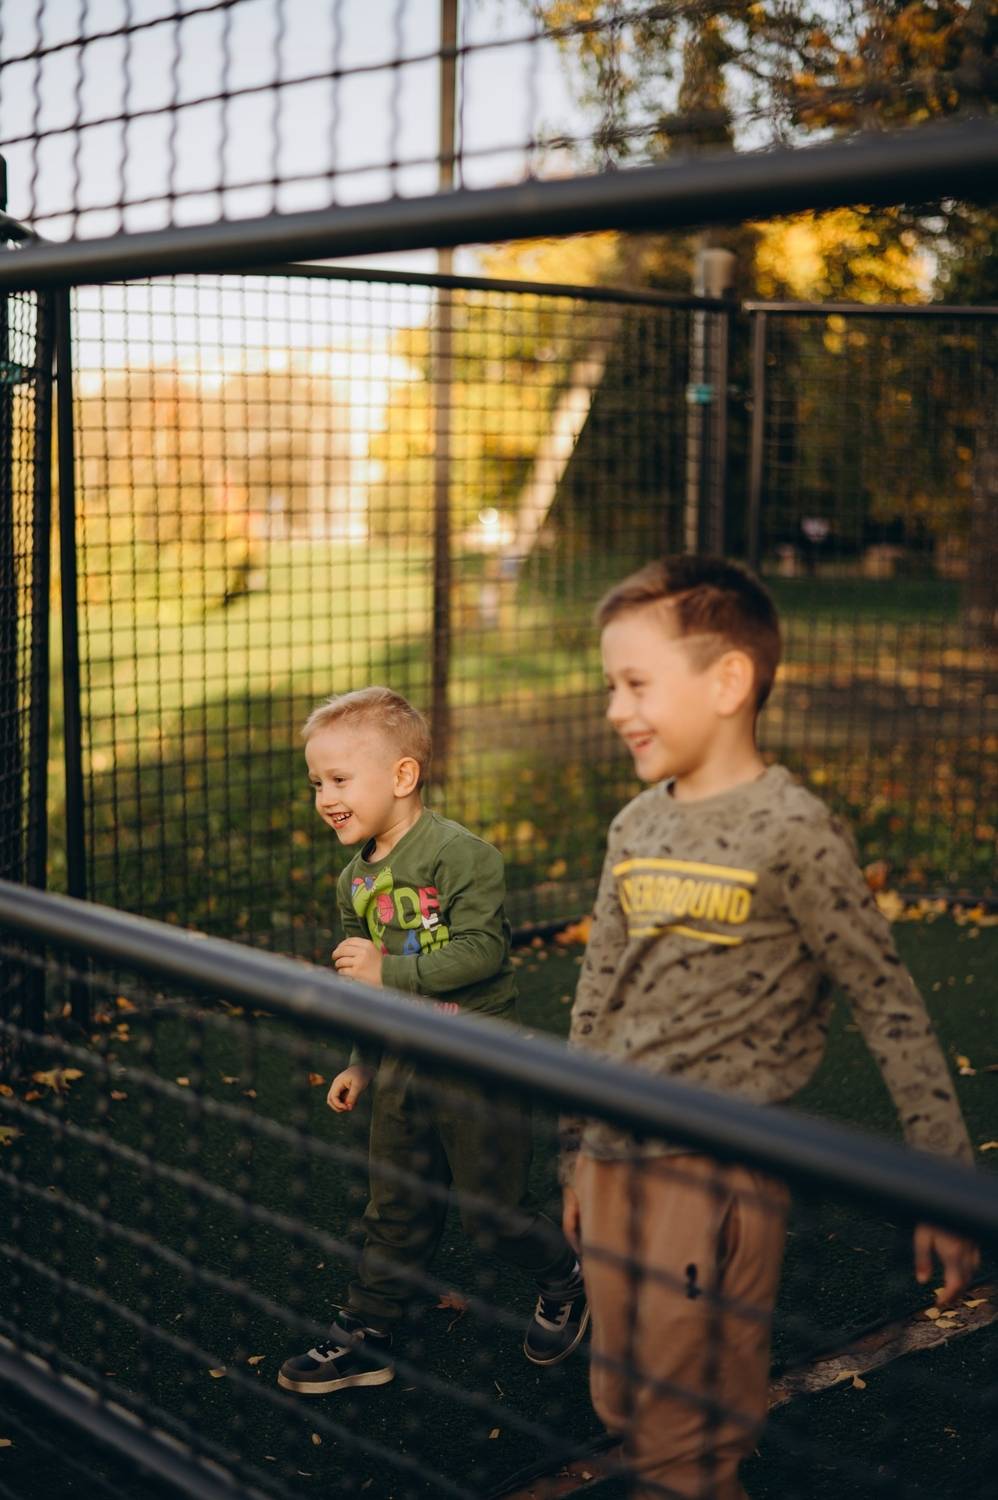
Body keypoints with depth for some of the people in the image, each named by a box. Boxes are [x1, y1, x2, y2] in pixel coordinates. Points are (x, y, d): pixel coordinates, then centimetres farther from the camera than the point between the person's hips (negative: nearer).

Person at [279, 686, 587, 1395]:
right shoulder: (355, 880, 8)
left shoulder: (462, 854, -17)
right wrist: (362, 1063, 21)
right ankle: (366, 1338, 23)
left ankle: (565, 1281, 29)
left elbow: (483, 950, -24)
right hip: (403, 1068, 7)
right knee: (396, 1211, 13)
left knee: (492, 1210, 2)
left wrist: (388, 970, -24)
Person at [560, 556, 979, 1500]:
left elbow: (889, 1009, -9)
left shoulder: (792, 831, -12)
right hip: (613, 1163, 7)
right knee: (624, 1412, 15)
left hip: (714, 1172, -6)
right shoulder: (633, 827, 7)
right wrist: (577, 1155, 20)